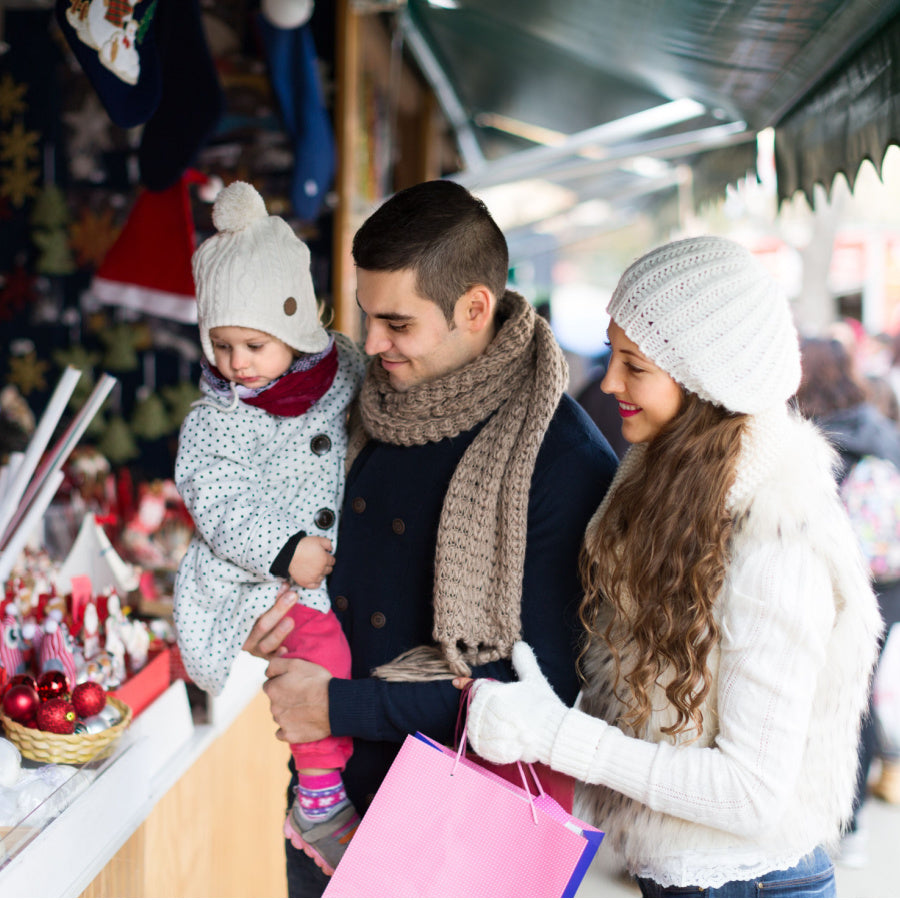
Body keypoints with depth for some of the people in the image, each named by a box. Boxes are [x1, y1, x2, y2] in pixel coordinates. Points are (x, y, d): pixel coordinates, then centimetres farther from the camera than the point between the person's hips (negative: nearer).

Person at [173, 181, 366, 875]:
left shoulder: (336, 373, 3)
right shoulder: (212, 425, -7)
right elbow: (221, 511, -14)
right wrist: (285, 553, -24)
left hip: (325, 569, 6)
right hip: (251, 585, -6)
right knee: (321, 650, -25)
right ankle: (319, 802, -13)